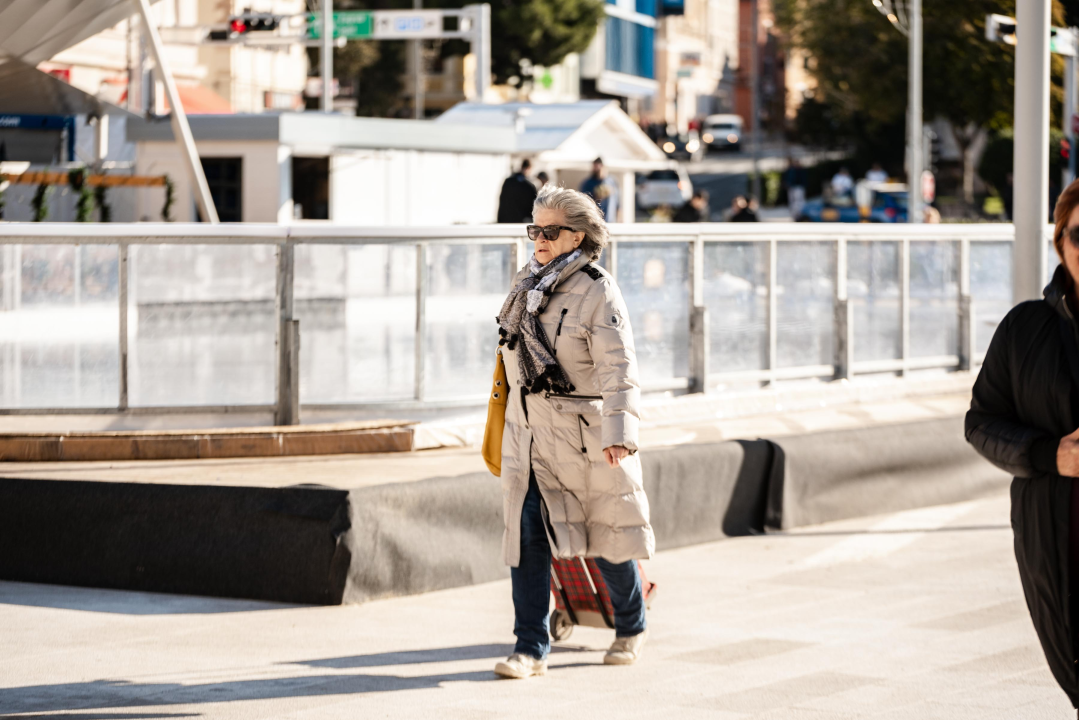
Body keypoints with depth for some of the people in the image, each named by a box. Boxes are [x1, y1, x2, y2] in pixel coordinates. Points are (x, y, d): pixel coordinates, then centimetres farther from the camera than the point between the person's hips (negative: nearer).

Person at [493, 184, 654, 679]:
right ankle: (531, 648, -1)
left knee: (608, 537, 9)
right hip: (527, 436, 5)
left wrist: (619, 432, -33)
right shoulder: (526, 284, 7)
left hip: (587, 440, -5)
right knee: (526, 536, -5)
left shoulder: (598, 293, -13)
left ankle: (631, 627, 32)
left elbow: (617, 368, -22)